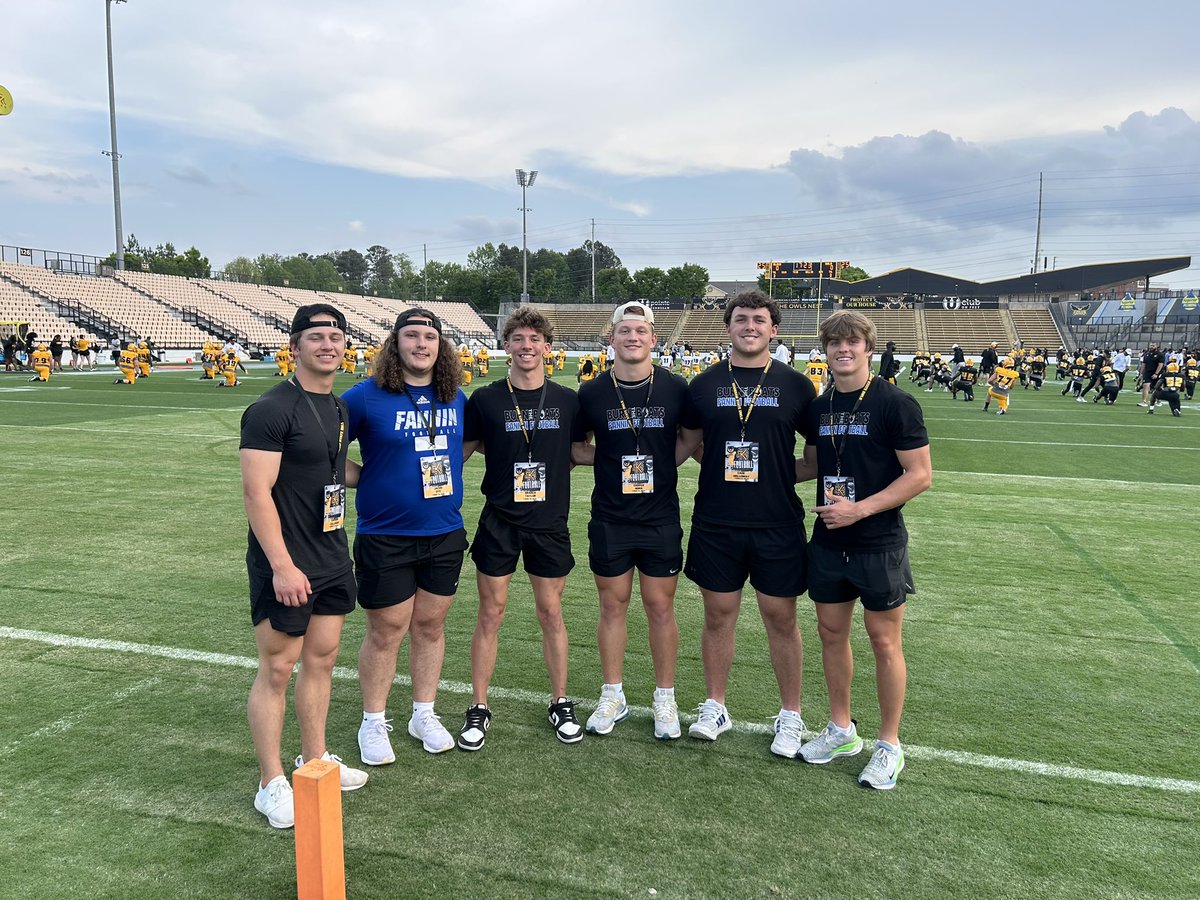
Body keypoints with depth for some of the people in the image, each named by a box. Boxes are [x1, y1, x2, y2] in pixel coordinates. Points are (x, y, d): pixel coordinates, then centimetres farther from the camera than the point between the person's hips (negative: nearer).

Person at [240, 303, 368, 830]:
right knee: (278, 669, 2)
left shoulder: (337, 408, 12)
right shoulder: (272, 409, -15)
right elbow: (256, 491, -20)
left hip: (332, 557, 8)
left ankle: (315, 760, 31)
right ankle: (272, 786, 16)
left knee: (322, 658, 16)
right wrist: (282, 565, -23)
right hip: (285, 564, -8)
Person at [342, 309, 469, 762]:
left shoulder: (456, 399, 4)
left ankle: (424, 714, 31)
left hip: (445, 534, 4)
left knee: (430, 625, 14)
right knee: (386, 631, 6)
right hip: (385, 536, -4)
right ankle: (373, 723, 25)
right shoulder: (367, 397, -10)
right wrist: (368, 480, -9)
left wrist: (443, 474, 9)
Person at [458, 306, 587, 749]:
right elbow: (462, 450, 3)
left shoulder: (567, 400, 1)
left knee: (551, 612, 11)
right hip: (498, 522, -1)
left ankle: (560, 704, 25)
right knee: (490, 614, 6)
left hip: (549, 521, 1)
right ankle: (479, 709, 20)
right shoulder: (484, 400, -4)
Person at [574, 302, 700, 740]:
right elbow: (574, 448, 10)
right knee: (613, 606, 11)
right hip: (609, 520, 1)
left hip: (661, 520, -1)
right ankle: (613, 696, 26)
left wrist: (658, 464, -4)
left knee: (661, 608, 7)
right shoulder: (592, 393, -1)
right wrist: (611, 459, -6)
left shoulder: (675, 388, -3)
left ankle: (665, 698, 23)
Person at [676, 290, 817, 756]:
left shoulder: (795, 385, 2)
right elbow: (688, 443, 13)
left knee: (781, 618, 7)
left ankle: (790, 715, 24)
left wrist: (787, 473, -3)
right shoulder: (705, 384, 5)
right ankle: (715, 707, 27)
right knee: (718, 615, 10)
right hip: (715, 524, 1)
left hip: (778, 525, -1)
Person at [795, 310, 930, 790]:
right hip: (828, 541, 6)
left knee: (884, 641, 5)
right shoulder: (818, 407, 7)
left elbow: (920, 474, -14)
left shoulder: (895, 403, -11)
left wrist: (860, 508, -20)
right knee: (831, 632, 13)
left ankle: (889, 745, 20)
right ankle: (841, 729, 30)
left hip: (879, 544, -5)